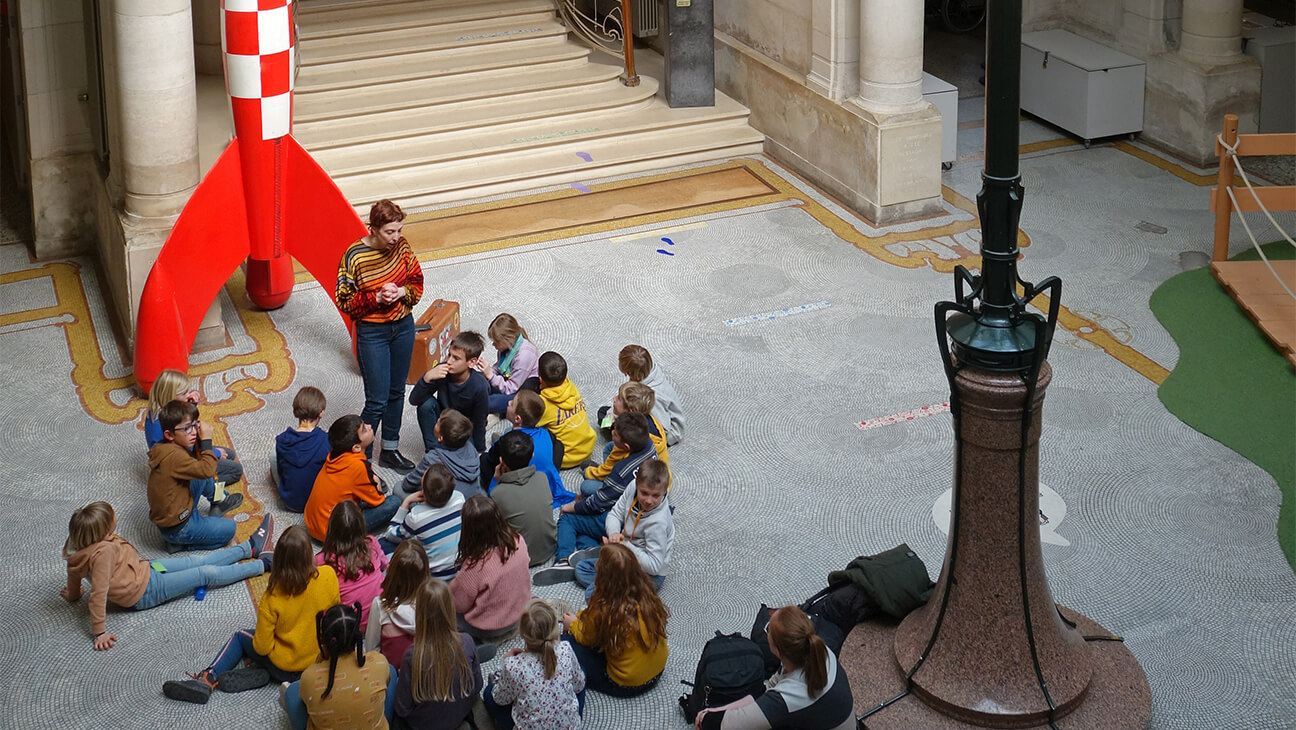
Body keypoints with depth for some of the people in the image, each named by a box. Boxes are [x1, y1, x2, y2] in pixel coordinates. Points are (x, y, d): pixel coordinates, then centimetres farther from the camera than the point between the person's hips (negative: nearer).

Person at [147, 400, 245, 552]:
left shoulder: (165, 447, 0)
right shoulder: (173, 456, -32)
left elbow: (198, 464, 9)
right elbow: (206, 470, -35)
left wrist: (199, 442, -8)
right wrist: (206, 440, -25)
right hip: (175, 529, -9)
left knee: (204, 480, 15)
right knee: (229, 528, 1)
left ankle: (218, 503, 38)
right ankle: (179, 543, 2)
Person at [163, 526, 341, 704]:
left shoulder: (272, 598, -23)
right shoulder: (328, 576, -19)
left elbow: (262, 647, -16)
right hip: (321, 658, 4)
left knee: (240, 638, 24)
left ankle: (208, 679, 3)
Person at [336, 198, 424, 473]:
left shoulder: (401, 246, -5)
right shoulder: (354, 257, -19)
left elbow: (417, 281, 6)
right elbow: (345, 301, -12)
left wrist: (403, 292, -16)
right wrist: (376, 298, -25)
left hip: (403, 327, 6)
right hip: (372, 333, -6)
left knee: (397, 392, 18)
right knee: (377, 401, -5)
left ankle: (390, 450, 34)